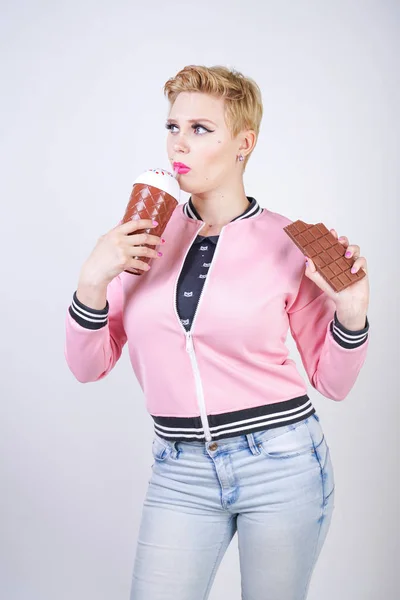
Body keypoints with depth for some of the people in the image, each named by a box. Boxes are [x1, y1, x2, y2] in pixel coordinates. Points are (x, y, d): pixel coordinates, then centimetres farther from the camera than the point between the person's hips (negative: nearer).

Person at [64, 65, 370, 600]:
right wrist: (93, 281, -14)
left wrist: (351, 311, -16)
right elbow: (89, 367, 1)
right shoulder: (143, 236, 0)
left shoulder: (288, 244, -7)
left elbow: (332, 383, 2)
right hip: (181, 470, 2)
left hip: (280, 462, -1)